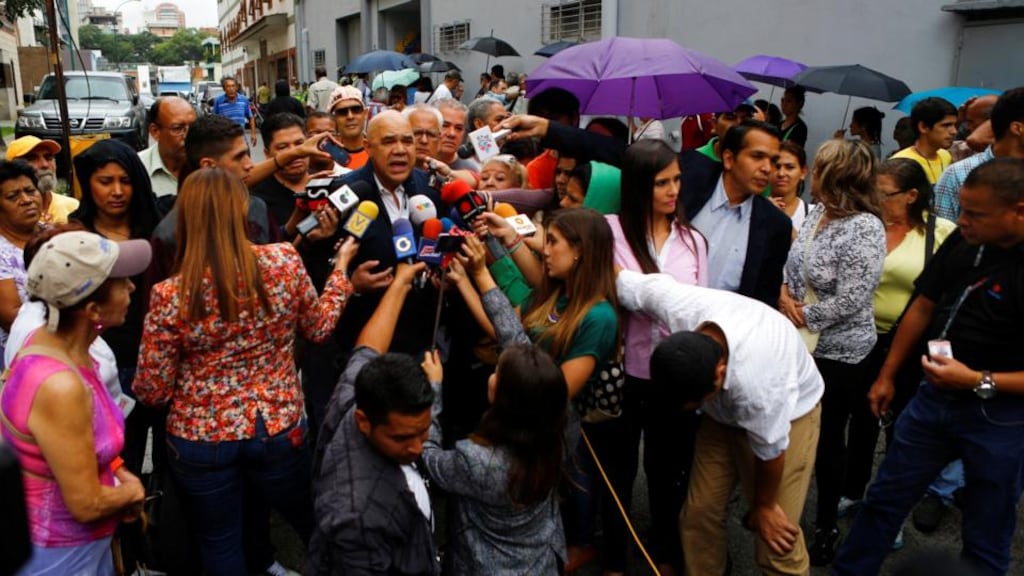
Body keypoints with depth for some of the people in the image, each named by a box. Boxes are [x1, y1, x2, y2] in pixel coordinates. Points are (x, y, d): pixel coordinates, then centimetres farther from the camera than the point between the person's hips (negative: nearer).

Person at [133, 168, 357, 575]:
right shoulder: (284, 262, -16)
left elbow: (153, 392, -9)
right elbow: (319, 328, 3)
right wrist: (341, 266, 16)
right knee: (318, 528, 24)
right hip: (278, 431, 1)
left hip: (200, 440, 0)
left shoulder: (170, 296, -17)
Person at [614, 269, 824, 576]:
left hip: (789, 412, -4)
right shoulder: (673, 303, -34)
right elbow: (617, 278, -14)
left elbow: (770, 451, -23)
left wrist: (764, 505, -4)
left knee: (775, 539, -6)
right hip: (725, 412, 5)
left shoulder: (756, 381, -43)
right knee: (699, 512, 4)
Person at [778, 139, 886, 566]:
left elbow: (848, 301, -24)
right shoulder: (816, 213, 2)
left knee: (827, 440, 9)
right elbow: (791, 265, 9)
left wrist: (803, 315, -15)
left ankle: (826, 527, 30)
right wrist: (784, 295, -9)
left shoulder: (864, 228, -22)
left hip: (837, 353, -7)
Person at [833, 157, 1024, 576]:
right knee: (884, 499, 18)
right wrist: (887, 376, 12)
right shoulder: (962, 241, -5)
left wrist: (978, 381, -26)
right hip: (935, 396, 6)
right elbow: (923, 308, 8)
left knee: (985, 542, 14)